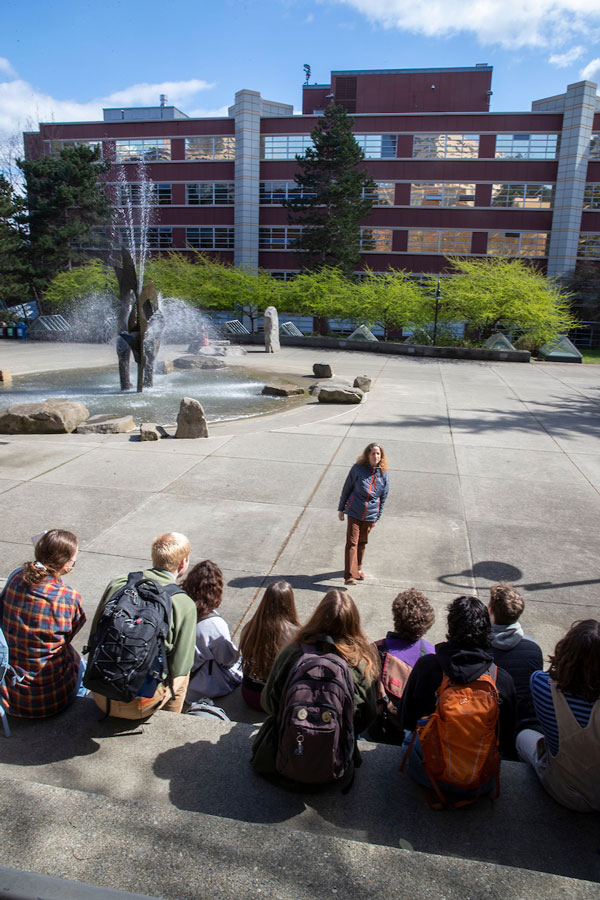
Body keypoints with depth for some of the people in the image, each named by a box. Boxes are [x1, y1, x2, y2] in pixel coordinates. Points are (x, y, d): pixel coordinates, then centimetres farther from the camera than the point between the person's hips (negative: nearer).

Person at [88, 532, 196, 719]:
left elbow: (94, 637, 8)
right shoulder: (184, 604, -12)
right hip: (138, 708, -4)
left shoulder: (117, 583, -1)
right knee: (182, 674, 24)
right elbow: (178, 667, -8)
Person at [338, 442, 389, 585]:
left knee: (362, 542, 16)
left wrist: (377, 517, 11)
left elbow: (383, 498, 9)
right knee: (352, 542, -8)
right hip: (354, 512, -3)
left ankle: (358, 568, 36)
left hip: (370, 515, 3)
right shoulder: (358, 469, -8)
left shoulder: (383, 474, 0)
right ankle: (350, 575, -11)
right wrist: (341, 509, 4)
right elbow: (346, 489, 1)